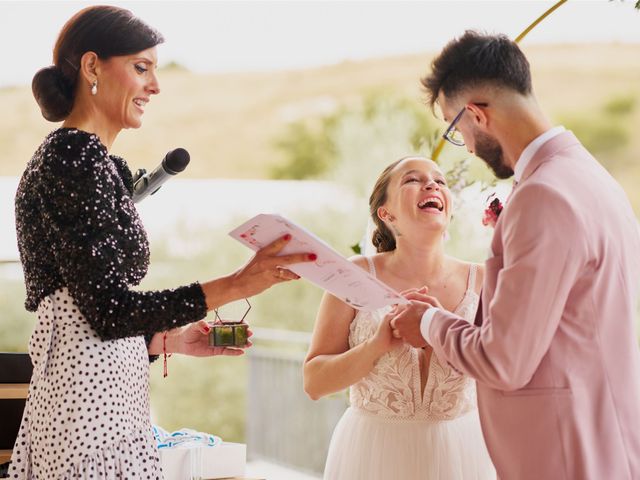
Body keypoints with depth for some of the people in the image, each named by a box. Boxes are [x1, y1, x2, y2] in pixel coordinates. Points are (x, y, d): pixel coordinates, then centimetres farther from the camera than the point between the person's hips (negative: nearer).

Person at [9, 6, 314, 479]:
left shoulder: (63, 154, 17)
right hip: (91, 391, -10)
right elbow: (107, 310, -18)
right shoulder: (78, 156, -12)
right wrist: (235, 285, -17)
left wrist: (171, 339, 18)